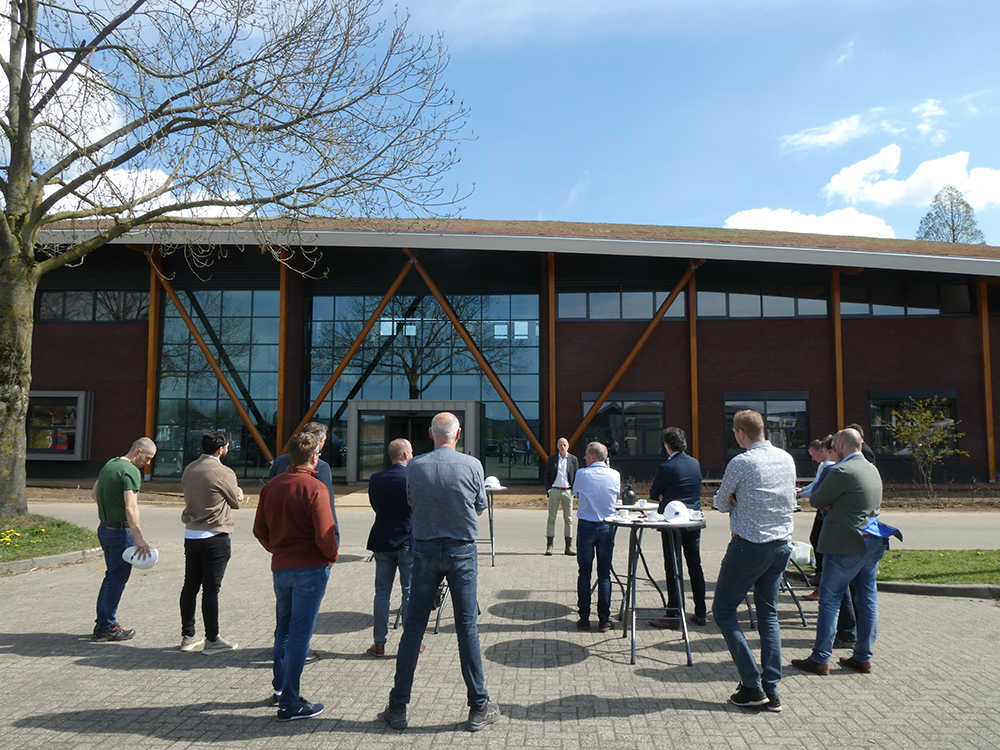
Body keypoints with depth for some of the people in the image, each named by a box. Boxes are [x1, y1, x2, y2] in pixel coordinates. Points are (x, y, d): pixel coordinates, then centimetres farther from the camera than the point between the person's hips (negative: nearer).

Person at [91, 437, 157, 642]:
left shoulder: (109, 464, 11)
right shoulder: (131, 471, -18)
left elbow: (94, 493, 23)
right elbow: (130, 507, -27)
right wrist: (139, 538, -30)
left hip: (104, 528, 9)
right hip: (121, 531, -9)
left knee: (111, 576, 18)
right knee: (117, 579, 0)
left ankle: (102, 624, 24)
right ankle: (107, 628, 7)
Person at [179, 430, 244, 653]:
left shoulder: (189, 469, 7)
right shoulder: (223, 473, -15)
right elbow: (237, 502, -4)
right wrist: (238, 492, 19)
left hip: (190, 535, 7)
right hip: (215, 538, -7)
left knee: (190, 586, 13)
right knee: (211, 589, -1)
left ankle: (188, 637, 22)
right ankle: (212, 640, 7)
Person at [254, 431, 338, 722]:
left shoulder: (271, 486, 5)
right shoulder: (314, 488, -15)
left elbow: (260, 529, 12)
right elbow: (325, 535, -19)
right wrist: (332, 557, -1)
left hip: (279, 567, 6)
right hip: (310, 568, -6)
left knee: (284, 629, 21)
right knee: (300, 633, 0)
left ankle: (280, 689, 32)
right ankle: (289, 704, 6)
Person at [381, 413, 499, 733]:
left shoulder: (414, 466, -5)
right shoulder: (472, 465, -9)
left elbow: (413, 504, 9)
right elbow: (480, 509, 4)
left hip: (425, 549, 2)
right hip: (461, 550, -1)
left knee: (413, 626, 9)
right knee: (467, 627, 6)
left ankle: (398, 707, 17)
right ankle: (479, 708, 14)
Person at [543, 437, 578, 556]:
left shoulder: (573, 459, 7)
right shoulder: (551, 459, 7)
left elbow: (576, 476, 8)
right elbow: (547, 476, 8)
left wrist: (574, 490, -2)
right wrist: (548, 489, -4)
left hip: (568, 491, 0)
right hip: (554, 491, 0)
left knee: (568, 519, 5)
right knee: (551, 518, 0)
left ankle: (569, 547, 11)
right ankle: (549, 546, 4)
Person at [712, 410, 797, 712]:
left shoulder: (741, 463, -16)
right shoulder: (787, 459, 4)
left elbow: (721, 503, -5)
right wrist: (748, 503, 4)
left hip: (749, 546, -7)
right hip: (782, 544, 7)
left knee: (724, 610, 6)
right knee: (768, 613, 15)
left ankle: (753, 686, 3)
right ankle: (772, 690, 14)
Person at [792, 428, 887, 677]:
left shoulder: (842, 471, -18)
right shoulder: (872, 469, 11)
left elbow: (816, 501, -12)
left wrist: (828, 504, 11)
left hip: (847, 545, -9)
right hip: (873, 543, 9)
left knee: (829, 600, -1)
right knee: (867, 600, 12)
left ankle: (820, 660, 4)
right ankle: (863, 657, 20)